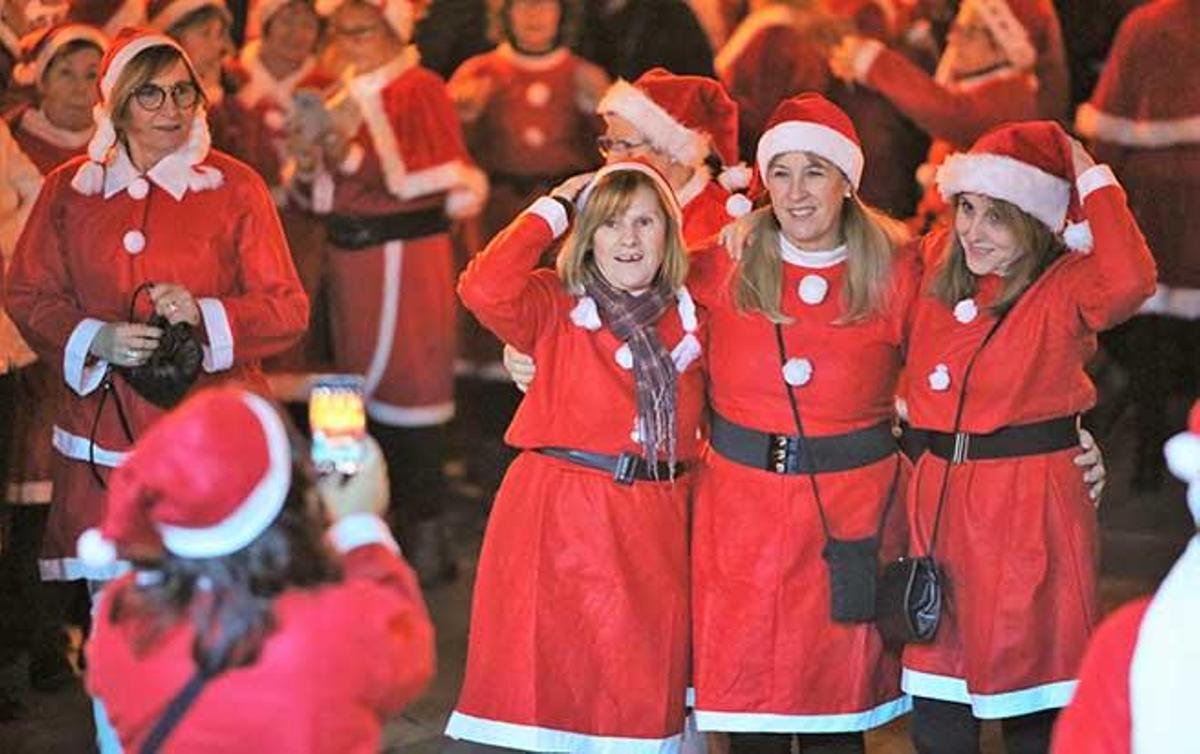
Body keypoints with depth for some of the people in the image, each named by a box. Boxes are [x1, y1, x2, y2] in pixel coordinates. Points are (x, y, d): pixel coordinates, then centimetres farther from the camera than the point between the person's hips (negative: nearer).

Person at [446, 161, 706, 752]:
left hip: (654, 524, 3)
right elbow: (484, 290, -19)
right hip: (559, 518, -3)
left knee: (641, 692, 7)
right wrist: (551, 212, -9)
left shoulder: (689, 316, 11)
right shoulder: (556, 306, 0)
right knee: (543, 681, -3)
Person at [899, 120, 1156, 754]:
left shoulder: (1065, 289, -9)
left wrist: (1088, 176, -22)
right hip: (940, 501, 5)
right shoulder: (936, 268, 7)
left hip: (1031, 509, -5)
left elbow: (1129, 280, -32)